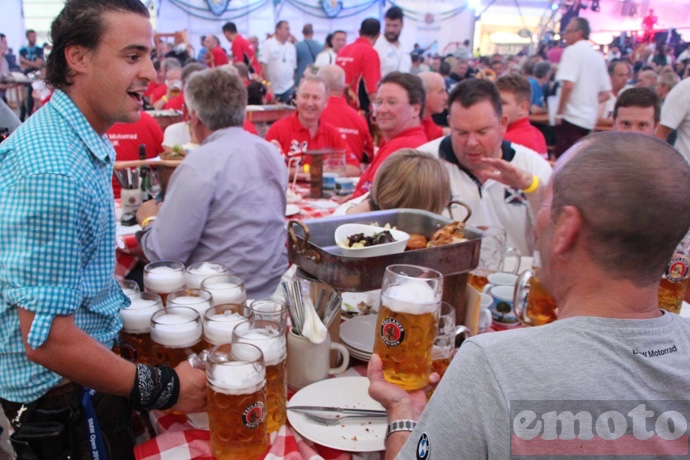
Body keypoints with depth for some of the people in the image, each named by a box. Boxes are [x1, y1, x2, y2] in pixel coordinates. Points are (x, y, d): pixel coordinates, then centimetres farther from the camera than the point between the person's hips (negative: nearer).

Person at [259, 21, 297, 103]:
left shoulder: (291, 47, 11)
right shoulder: (268, 44, -5)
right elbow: (263, 66, -10)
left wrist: (293, 83, 11)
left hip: (288, 88, 4)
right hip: (272, 88, -4)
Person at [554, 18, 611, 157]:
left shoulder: (572, 51, -7)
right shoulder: (598, 56, 15)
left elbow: (568, 85, -19)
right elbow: (606, 94, 15)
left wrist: (559, 113, -12)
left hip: (571, 117, -8)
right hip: (589, 119, 8)